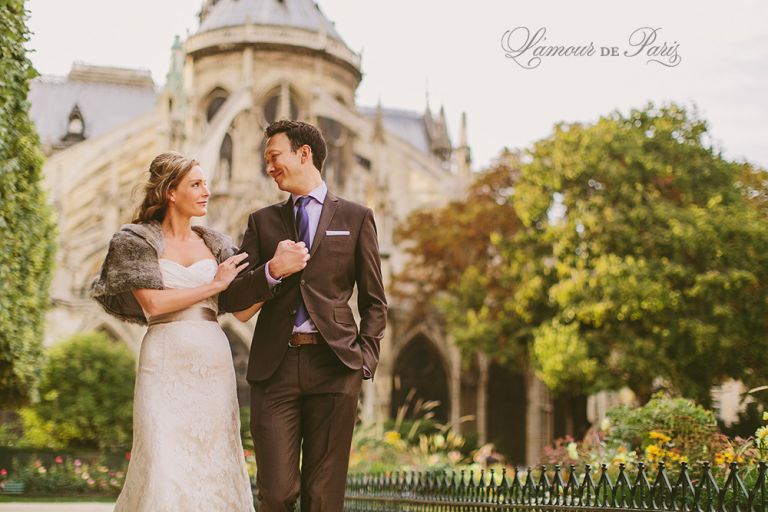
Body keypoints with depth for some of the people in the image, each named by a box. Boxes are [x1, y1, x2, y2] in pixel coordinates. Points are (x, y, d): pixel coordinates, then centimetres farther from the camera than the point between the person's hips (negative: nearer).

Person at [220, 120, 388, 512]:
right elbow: (231, 298, 8)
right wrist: (271, 271, -11)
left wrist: (366, 358, -2)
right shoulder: (262, 221, 15)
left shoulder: (356, 218, 10)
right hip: (275, 365, 2)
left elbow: (373, 301, 11)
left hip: (334, 364, -1)